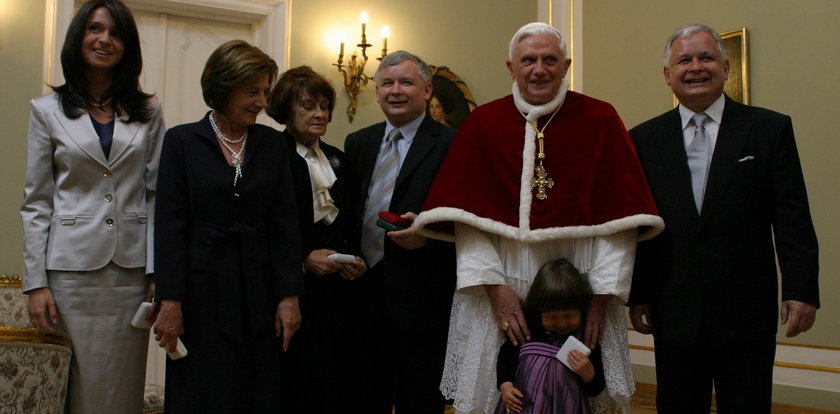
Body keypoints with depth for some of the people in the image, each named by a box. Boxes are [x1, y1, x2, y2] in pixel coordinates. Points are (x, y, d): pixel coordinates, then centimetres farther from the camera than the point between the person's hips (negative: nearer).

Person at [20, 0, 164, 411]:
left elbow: (156, 194, 5)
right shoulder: (48, 110, 5)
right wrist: (36, 282, -3)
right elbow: (36, 203, 3)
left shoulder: (147, 112, 8)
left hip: (132, 269, 1)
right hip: (71, 267, -1)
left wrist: (158, 270, -3)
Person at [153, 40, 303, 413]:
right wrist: (169, 300, -10)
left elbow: (285, 224, 4)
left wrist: (289, 296, -3)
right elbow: (169, 224, -4)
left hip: (259, 291, 3)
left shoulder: (272, 144, 7)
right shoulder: (182, 141, 0)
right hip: (202, 289, -2)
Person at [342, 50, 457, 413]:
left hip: (420, 292, -5)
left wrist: (426, 234, -23)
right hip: (363, 288, 5)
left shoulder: (450, 144, -4)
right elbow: (347, 213, 15)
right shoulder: (358, 143, 13)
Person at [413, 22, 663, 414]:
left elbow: (620, 215, -4)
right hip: (503, 283, 1)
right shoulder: (481, 124, 2)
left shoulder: (600, 119, 1)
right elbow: (465, 214, -3)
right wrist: (494, 285, -12)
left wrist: (602, 293, -11)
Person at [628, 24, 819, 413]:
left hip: (747, 312, -1)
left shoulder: (770, 129, 2)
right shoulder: (645, 139, 5)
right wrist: (636, 294, 3)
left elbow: (792, 218, -2)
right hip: (674, 314, 1)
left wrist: (801, 290, -9)